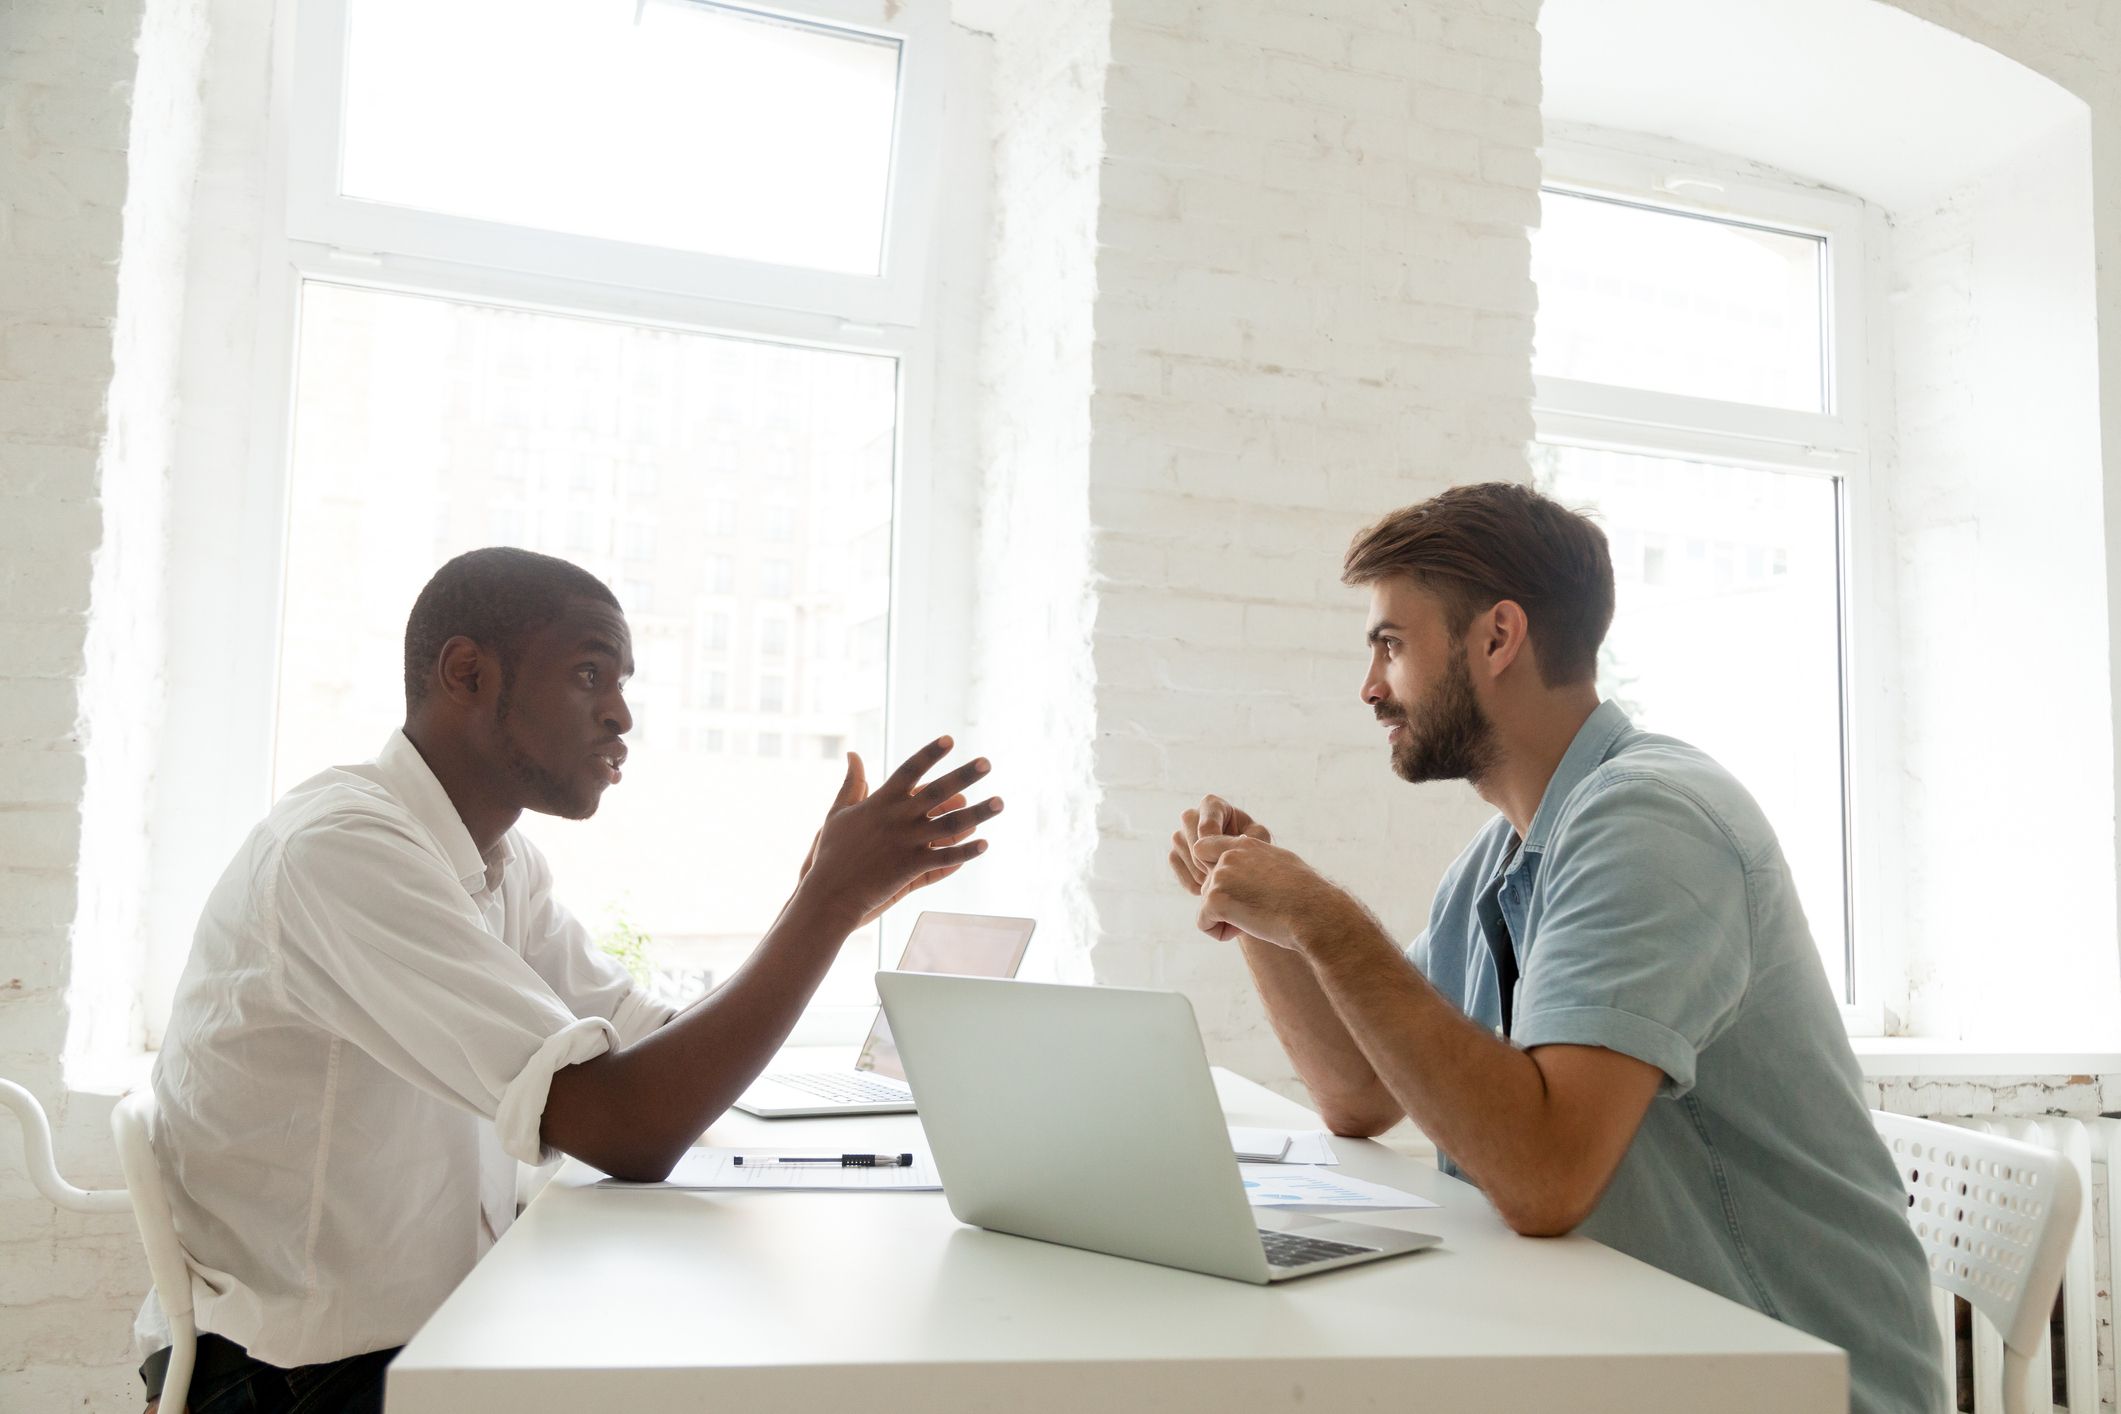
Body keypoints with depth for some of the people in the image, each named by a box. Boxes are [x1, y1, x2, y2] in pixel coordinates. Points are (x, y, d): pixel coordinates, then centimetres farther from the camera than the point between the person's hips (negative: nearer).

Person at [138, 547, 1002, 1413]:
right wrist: (832, 901, -24)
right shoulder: (341, 846, -24)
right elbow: (631, 1132, -30)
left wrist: (827, 900, -6)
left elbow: (659, 1059, 4)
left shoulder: (503, 862, 6)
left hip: (446, 1327, 8)